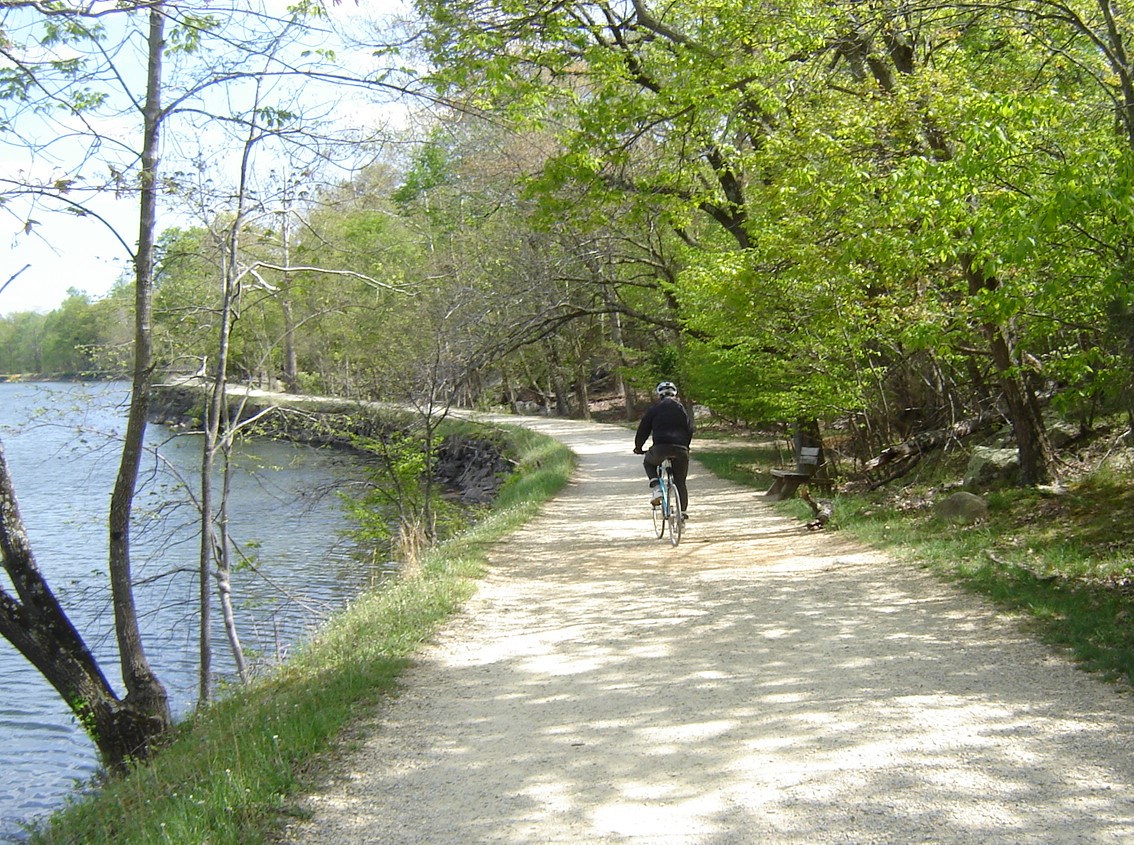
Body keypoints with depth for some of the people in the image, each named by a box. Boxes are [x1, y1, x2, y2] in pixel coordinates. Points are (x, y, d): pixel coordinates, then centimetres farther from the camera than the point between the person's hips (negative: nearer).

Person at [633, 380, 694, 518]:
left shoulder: (653, 409, 10)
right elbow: (690, 430, 18)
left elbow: (643, 429, 11)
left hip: (660, 448, -2)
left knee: (648, 462, 28)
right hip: (681, 449, 3)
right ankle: (683, 510, 13)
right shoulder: (681, 409, 18)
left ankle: (656, 488, 6)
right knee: (680, 482, 17)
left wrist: (638, 447, 25)